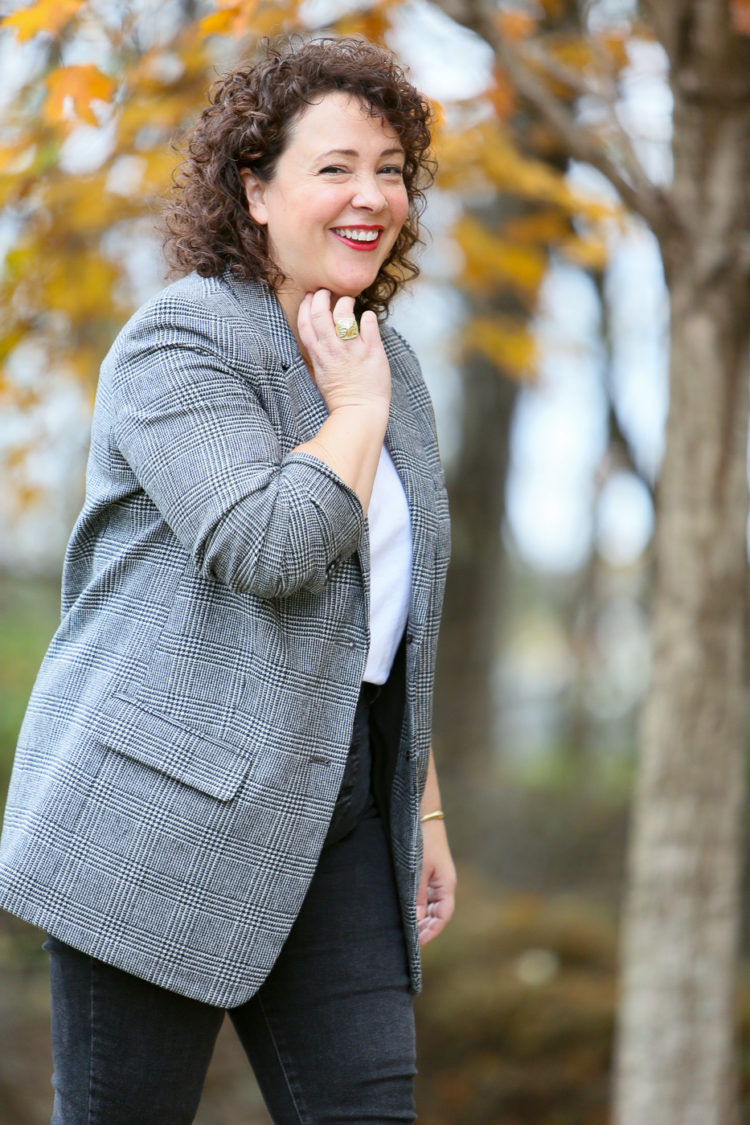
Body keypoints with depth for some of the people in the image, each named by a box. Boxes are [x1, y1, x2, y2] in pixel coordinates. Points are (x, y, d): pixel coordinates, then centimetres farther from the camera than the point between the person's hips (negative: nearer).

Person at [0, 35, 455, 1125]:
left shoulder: (385, 357, 15)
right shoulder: (179, 341, -10)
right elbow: (266, 546, -26)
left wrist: (424, 809, 20)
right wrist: (356, 411, -11)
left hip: (334, 812, 7)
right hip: (162, 818, -7)